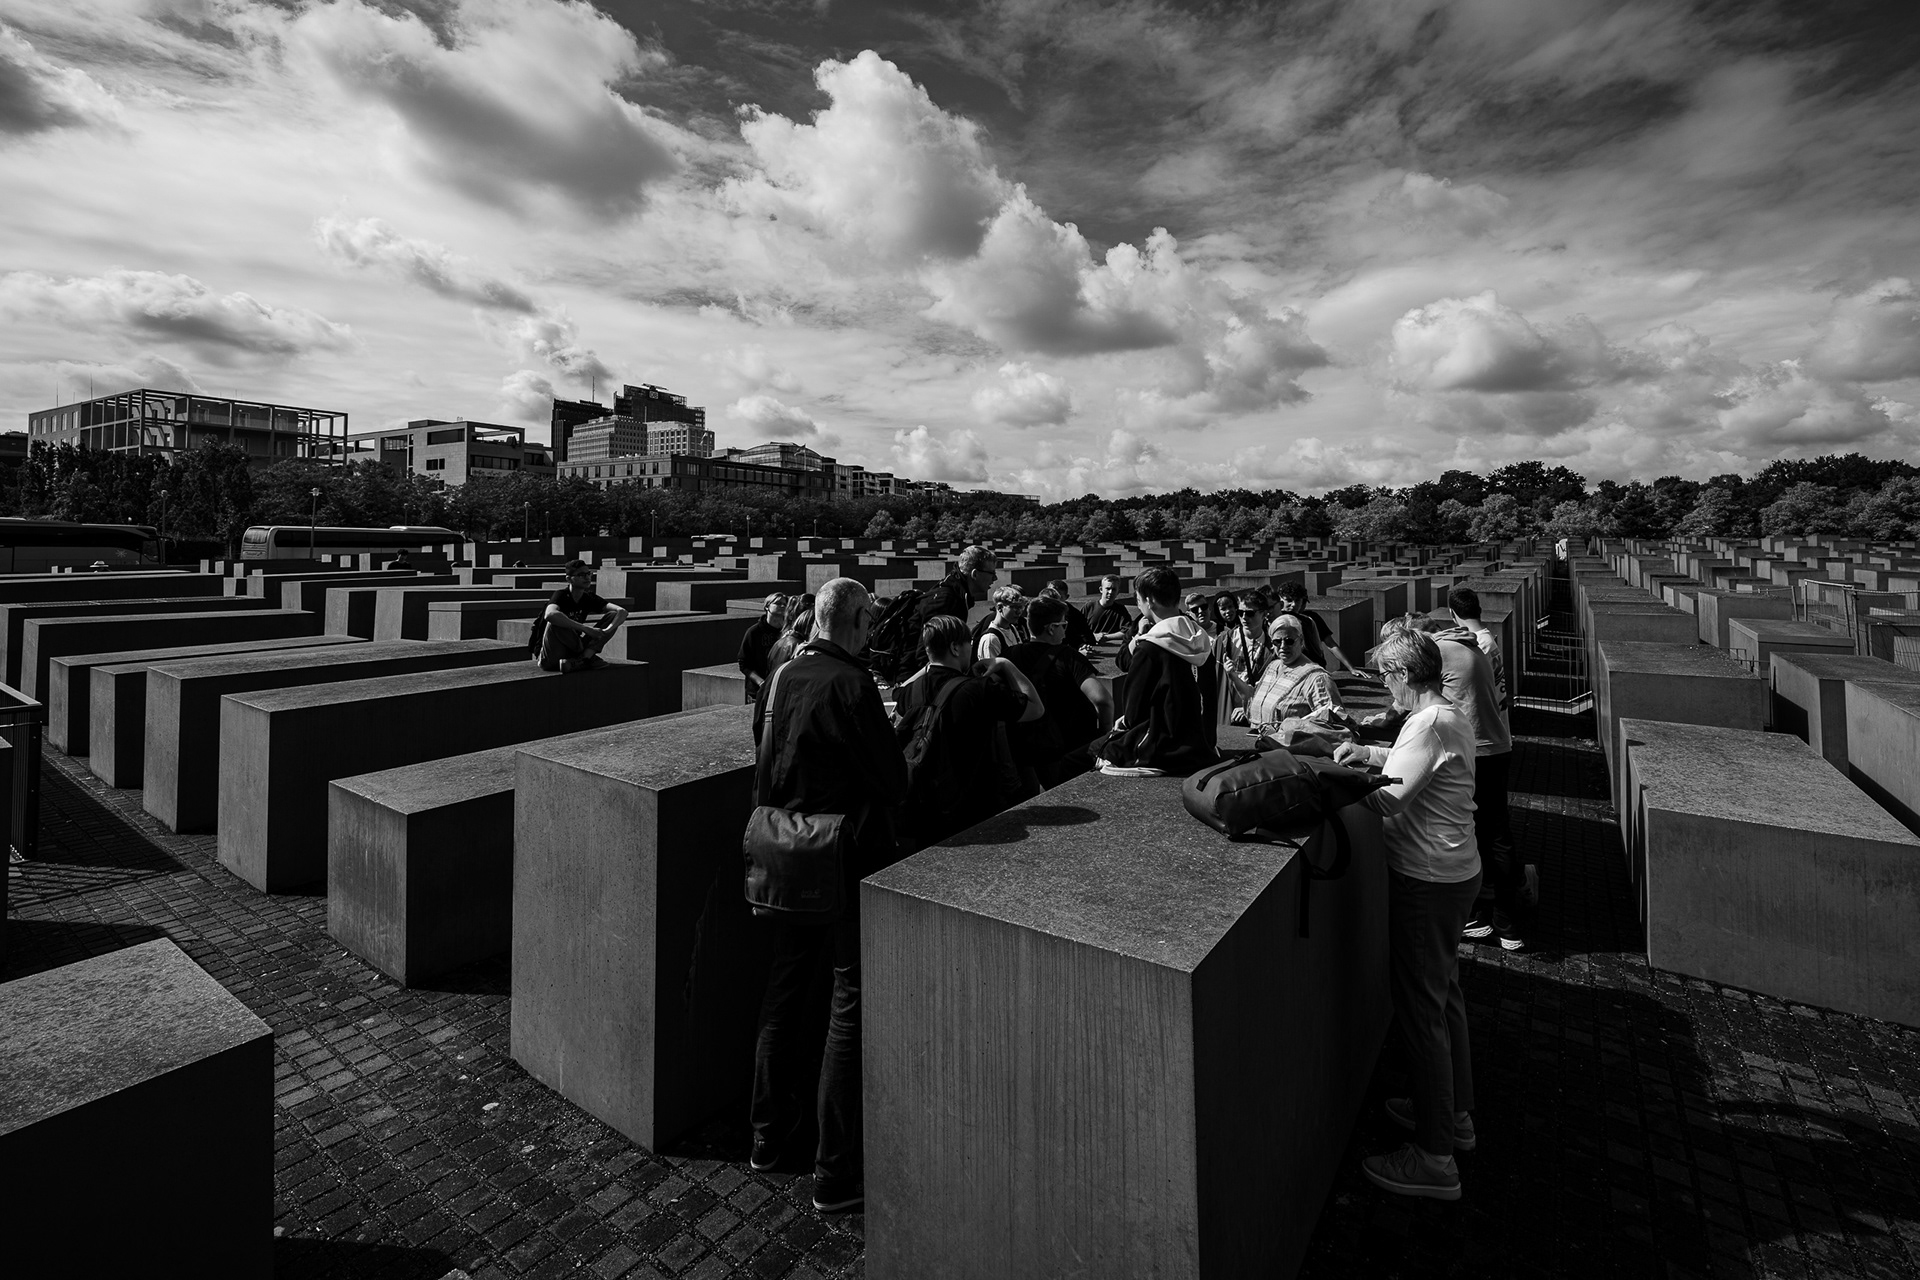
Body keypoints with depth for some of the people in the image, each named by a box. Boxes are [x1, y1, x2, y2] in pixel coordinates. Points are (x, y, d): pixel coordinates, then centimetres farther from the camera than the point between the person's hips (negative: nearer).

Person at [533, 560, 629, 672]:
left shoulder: (589, 598, 1)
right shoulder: (561, 595, -15)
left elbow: (622, 612, -8)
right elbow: (550, 615, -40)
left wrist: (607, 630, -28)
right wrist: (586, 629, -41)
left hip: (572, 649, 5)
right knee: (556, 622, -34)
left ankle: (581, 660, -23)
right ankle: (588, 657, -16)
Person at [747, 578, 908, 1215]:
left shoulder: (779, 678, 2)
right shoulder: (850, 684, -20)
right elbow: (894, 781, -16)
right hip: (848, 862, -7)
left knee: (784, 990, 21)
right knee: (851, 1006, 6)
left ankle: (769, 1133, 39)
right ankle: (836, 1173, 17)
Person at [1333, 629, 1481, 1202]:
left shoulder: (1428, 724, -23)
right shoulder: (1451, 714, 8)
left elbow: (1388, 801, -26)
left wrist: (1339, 777, -12)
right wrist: (1371, 754, 13)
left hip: (1427, 883, -10)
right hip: (1455, 872, 10)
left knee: (1421, 1009, 0)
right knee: (1444, 995, 23)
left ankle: (1435, 1158, 13)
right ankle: (1455, 1114, 40)